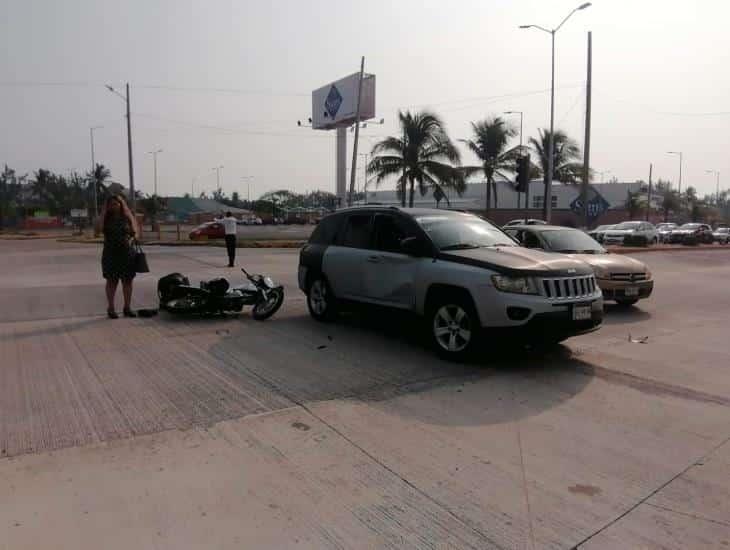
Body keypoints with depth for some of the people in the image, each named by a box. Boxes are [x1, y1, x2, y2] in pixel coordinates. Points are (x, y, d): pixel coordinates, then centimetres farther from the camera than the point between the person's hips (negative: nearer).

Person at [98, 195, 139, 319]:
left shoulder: (127, 218, 6)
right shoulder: (106, 219, 4)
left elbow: (136, 232, 7)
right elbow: (99, 228, -15)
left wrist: (131, 239, -14)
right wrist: (104, 211, -10)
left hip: (127, 253, 1)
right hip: (110, 254, -1)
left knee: (127, 280, 5)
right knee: (112, 281, 3)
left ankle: (127, 307, 15)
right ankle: (111, 308, 10)